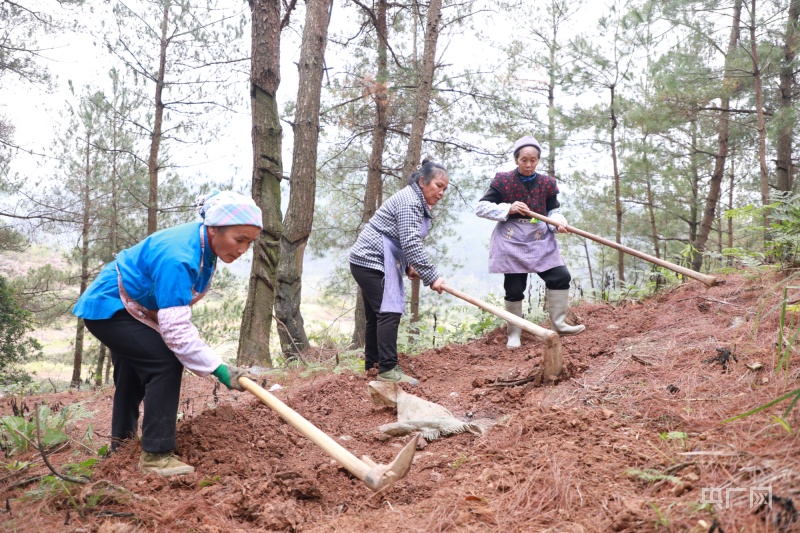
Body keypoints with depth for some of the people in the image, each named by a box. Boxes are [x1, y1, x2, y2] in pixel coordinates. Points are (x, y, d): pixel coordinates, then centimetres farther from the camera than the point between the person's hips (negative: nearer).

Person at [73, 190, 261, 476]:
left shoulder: (205, 246, -8)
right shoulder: (178, 257, -37)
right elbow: (176, 329, -39)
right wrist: (219, 368, -38)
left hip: (126, 308, 10)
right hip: (107, 308, -10)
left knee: (135, 372, 23)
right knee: (165, 363, -22)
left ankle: (121, 444, 43)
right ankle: (155, 454, -15)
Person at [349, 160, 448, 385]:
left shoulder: (418, 202, 17)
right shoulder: (410, 201, -16)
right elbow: (411, 244, -25)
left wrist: (408, 266, 9)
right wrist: (431, 277, -24)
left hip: (372, 261, 11)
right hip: (372, 260, -11)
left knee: (376, 314, 13)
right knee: (389, 311, -15)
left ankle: (372, 364, 21)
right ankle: (387, 369, -17)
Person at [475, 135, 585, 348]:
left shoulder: (547, 183, 6)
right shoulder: (502, 180, -3)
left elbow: (553, 210, 13)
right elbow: (481, 207, -5)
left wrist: (559, 221, -11)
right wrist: (508, 209, -19)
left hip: (540, 240, 4)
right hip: (511, 241, -3)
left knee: (560, 277, -5)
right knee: (514, 288, 0)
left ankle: (559, 324, 9)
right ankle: (514, 334, 14)